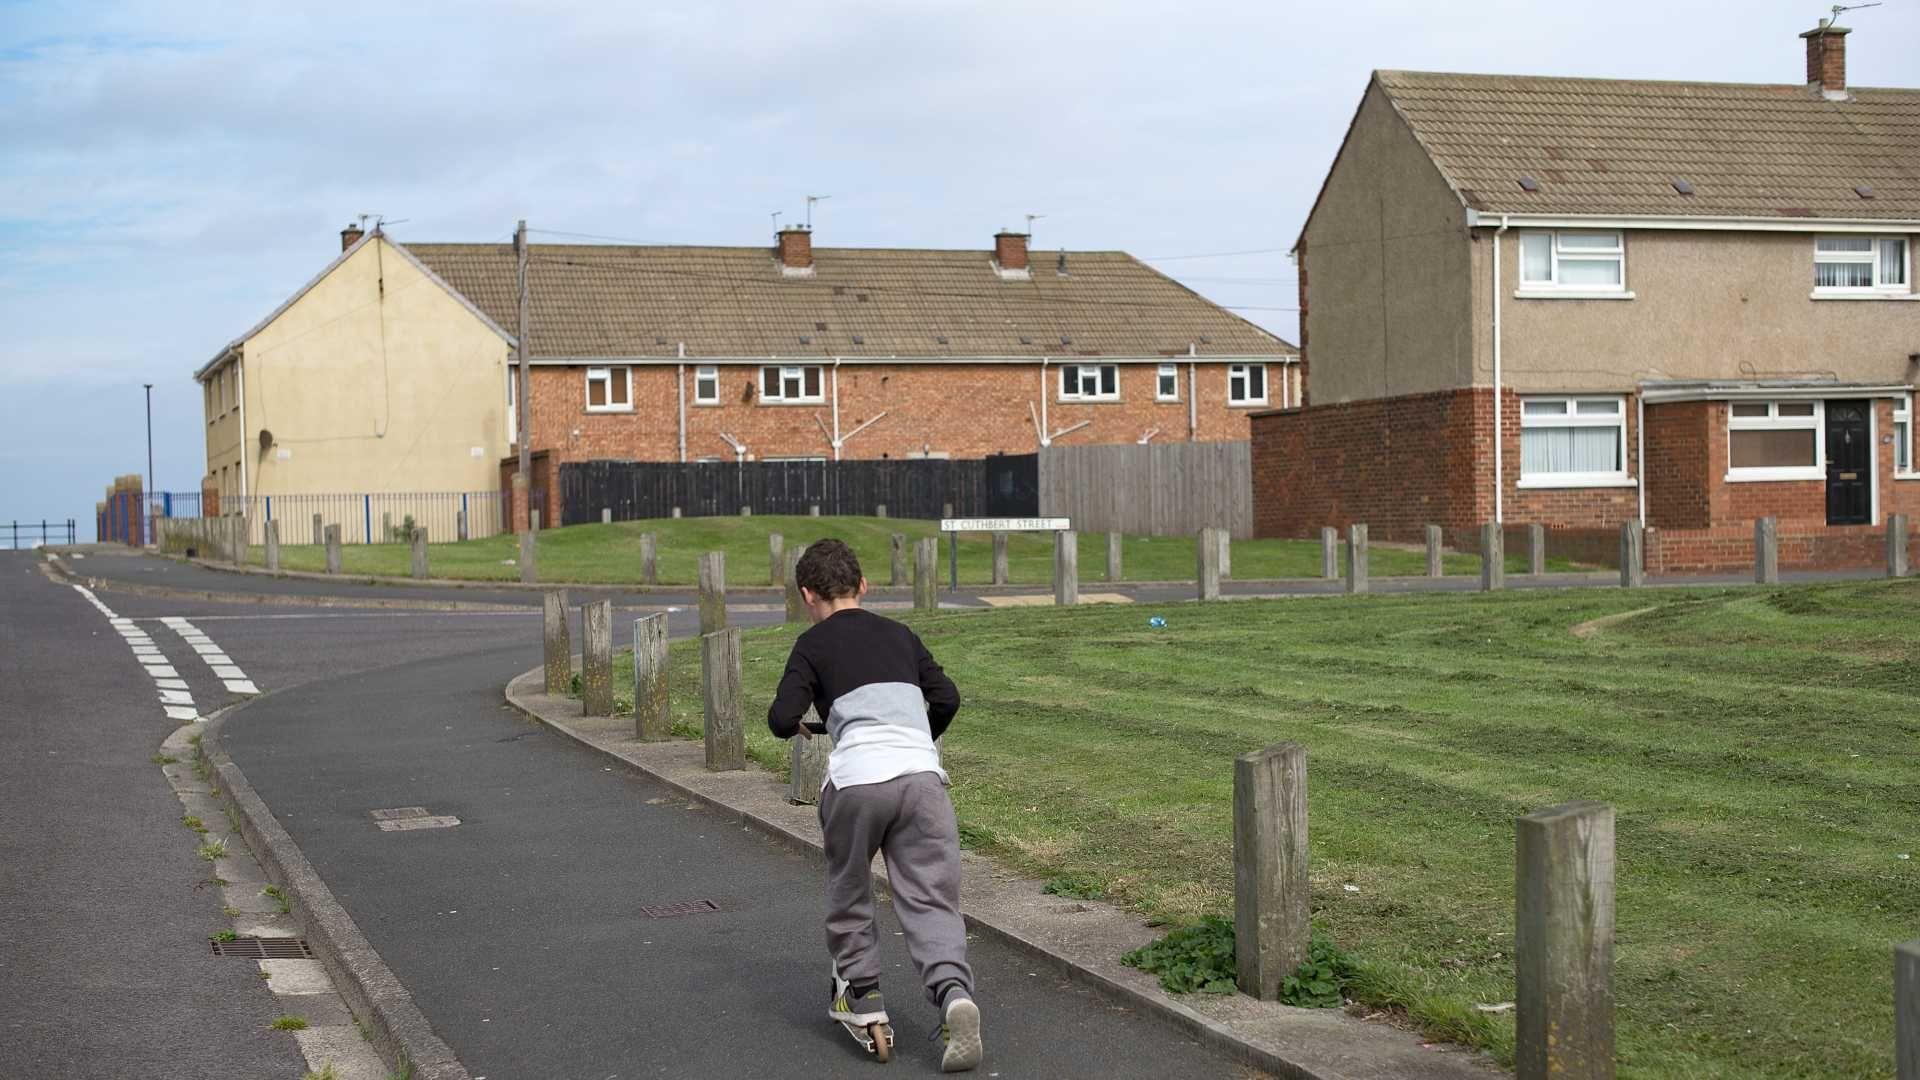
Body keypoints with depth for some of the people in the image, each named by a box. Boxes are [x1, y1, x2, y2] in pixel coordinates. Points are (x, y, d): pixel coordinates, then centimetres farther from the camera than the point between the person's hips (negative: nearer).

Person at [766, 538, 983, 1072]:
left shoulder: (813, 644, 11)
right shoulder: (900, 634, 23)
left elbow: (783, 718, 1)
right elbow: (946, 698, 18)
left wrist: (796, 726, 24)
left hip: (857, 781, -2)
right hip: (923, 775, 3)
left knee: (848, 892, 20)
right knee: (932, 899, 0)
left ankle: (861, 993, 24)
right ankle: (954, 993, -20)